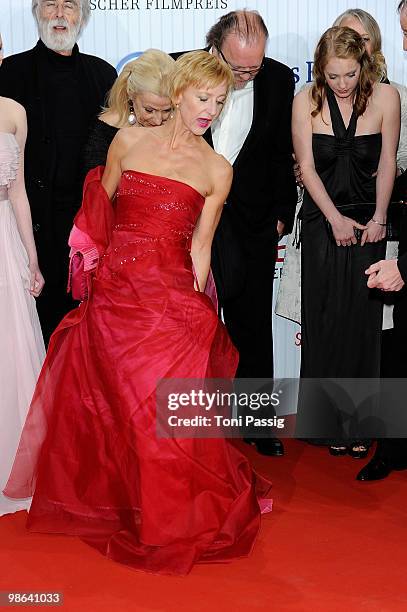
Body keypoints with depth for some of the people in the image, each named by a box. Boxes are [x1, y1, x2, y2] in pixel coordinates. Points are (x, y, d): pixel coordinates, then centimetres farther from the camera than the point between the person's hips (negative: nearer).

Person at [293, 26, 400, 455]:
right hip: (323, 222, 0)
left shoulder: (384, 96, -4)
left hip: (368, 223, 0)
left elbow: (387, 163, 1)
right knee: (325, 320, 3)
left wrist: (379, 218, -4)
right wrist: (336, 219, -10)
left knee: (362, 321, 3)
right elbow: (307, 167, -5)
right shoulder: (306, 101, -5)